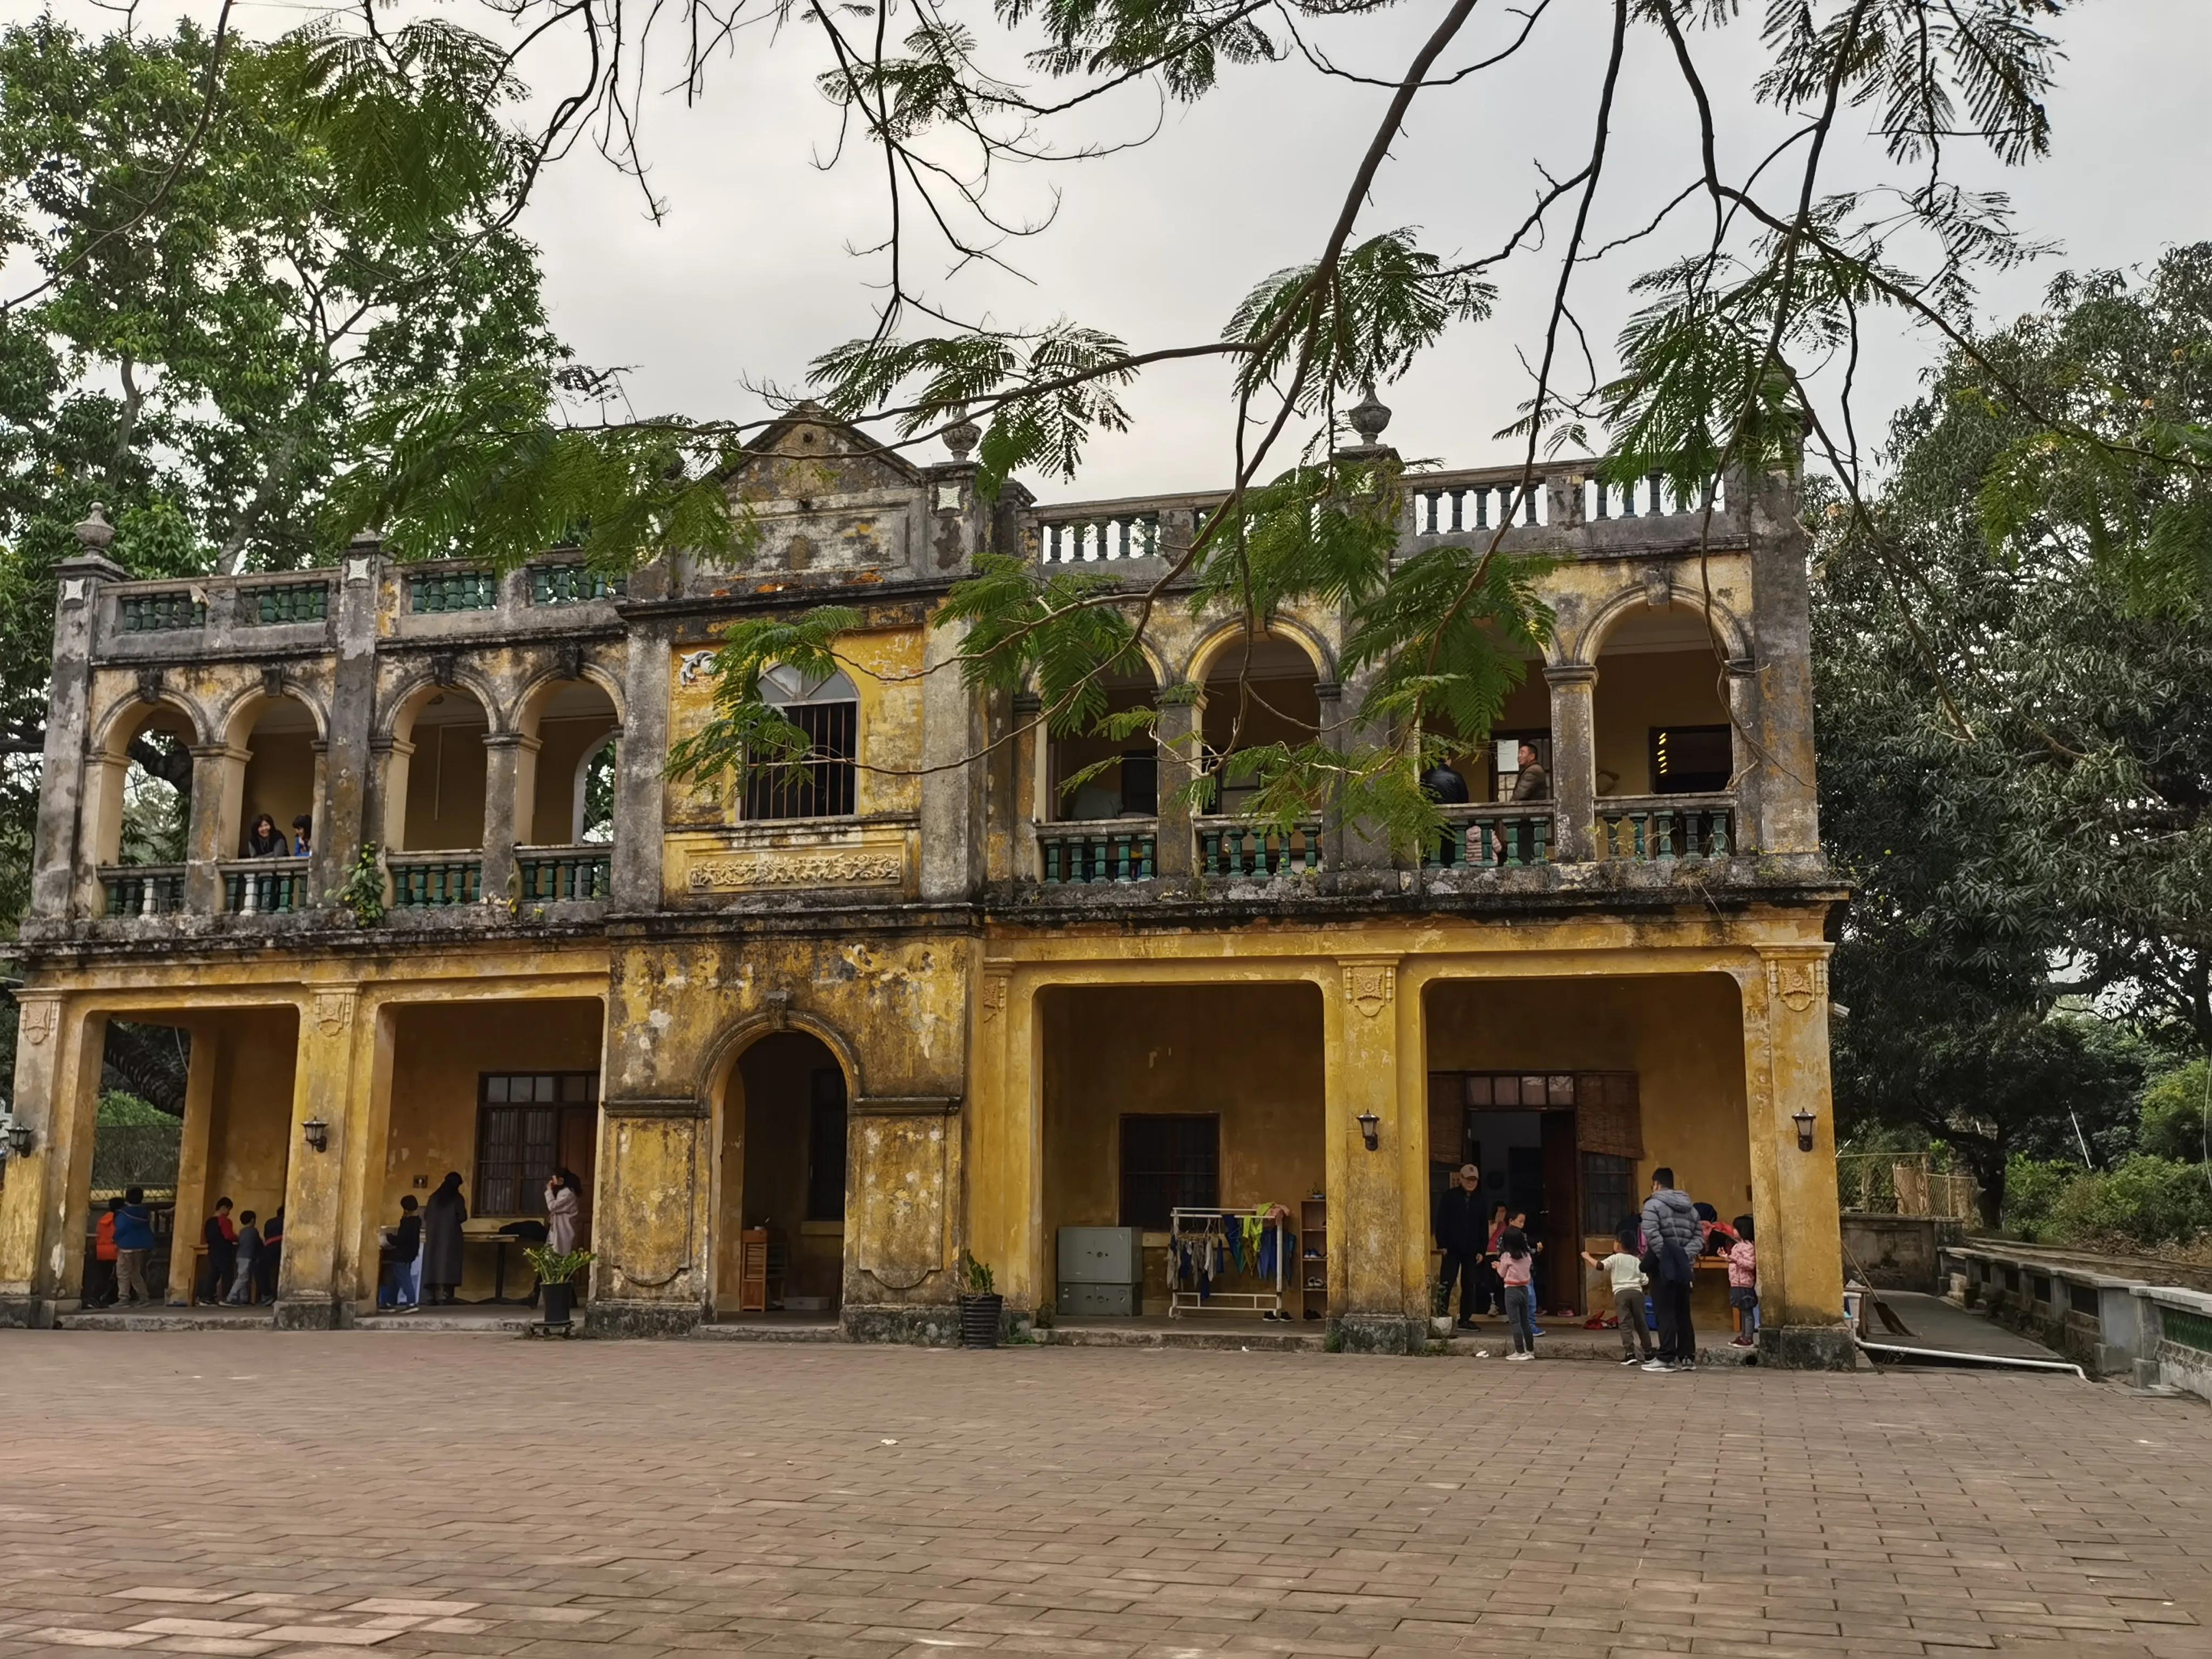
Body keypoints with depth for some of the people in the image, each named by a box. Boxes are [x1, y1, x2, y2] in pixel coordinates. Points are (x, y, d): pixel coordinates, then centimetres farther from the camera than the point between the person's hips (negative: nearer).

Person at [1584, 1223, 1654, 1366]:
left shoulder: (1615, 1259, 4)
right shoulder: (1637, 1261, 18)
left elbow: (1600, 1266, -9)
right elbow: (1643, 1280, 15)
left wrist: (1588, 1257, 2)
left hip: (1621, 1293, -4)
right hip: (1637, 1292, 4)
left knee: (1625, 1324, -5)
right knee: (1640, 1323, 12)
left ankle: (1630, 1354, -13)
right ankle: (1648, 1353, 17)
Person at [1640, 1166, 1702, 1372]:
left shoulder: (1654, 1204, -5)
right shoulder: (1690, 1207, 17)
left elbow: (1652, 1235, -19)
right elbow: (1699, 1237, 9)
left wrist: (1664, 1256, -14)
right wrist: (1686, 1255, -2)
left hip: (1664, 1265, -6)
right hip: (1683, 1267, 6)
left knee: (1665, 1312, -5)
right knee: (1683, 1312, 12)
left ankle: (1667, 1359, -7)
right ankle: (1687, 1357, 14)